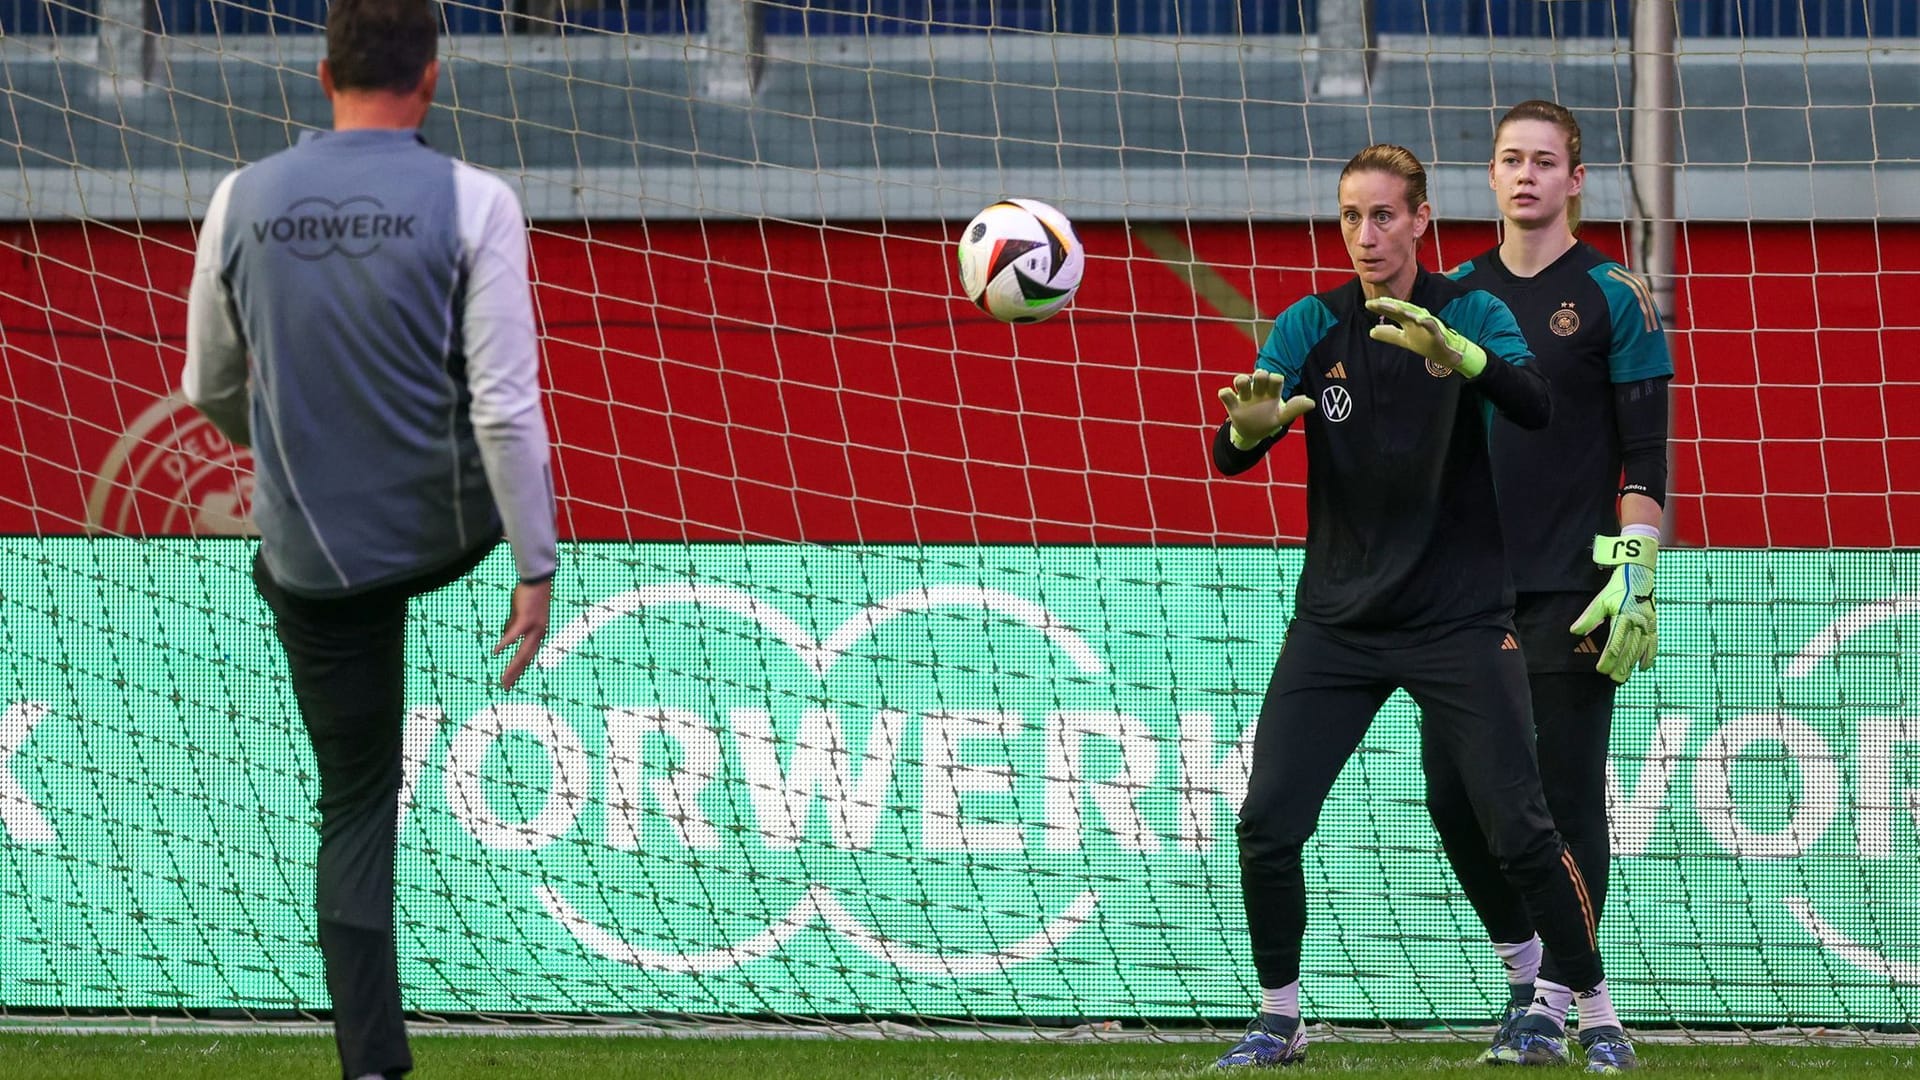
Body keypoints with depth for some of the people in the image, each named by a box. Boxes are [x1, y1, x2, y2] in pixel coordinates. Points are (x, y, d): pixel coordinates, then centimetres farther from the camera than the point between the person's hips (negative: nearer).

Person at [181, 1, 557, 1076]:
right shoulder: (472, 203, -13)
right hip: (446, 529, -2)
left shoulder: (244, 201, -3)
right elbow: (507, 404, -17)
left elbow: (211, 391, 10)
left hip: (314, 551, 2)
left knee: (355, 803, 10)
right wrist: (538, 571, -10)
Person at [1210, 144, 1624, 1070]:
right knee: (1266, 824, -7)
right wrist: (1248, 427, -32)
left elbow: (1535, 407, -24)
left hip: (1458, 619, -2)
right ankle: (1279, 1022, 9)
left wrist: (1455, 354, -44)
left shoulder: (1471, 315, -5)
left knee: (1519, 830, -7)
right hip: (1338, 619, 3)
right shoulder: (1311, 327, 2)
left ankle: (1596, 1017, 7)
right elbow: (1229, 458, -7)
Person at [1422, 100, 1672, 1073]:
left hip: (1571, 589, -4)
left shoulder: (1612, 297, -1)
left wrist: (1636, 572, -11)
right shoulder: (1453, 295, 11)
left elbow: (1645, 453, -4)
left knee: (1565, 792, -4)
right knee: (1454, 792, 2)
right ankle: (1524, 967, 20)